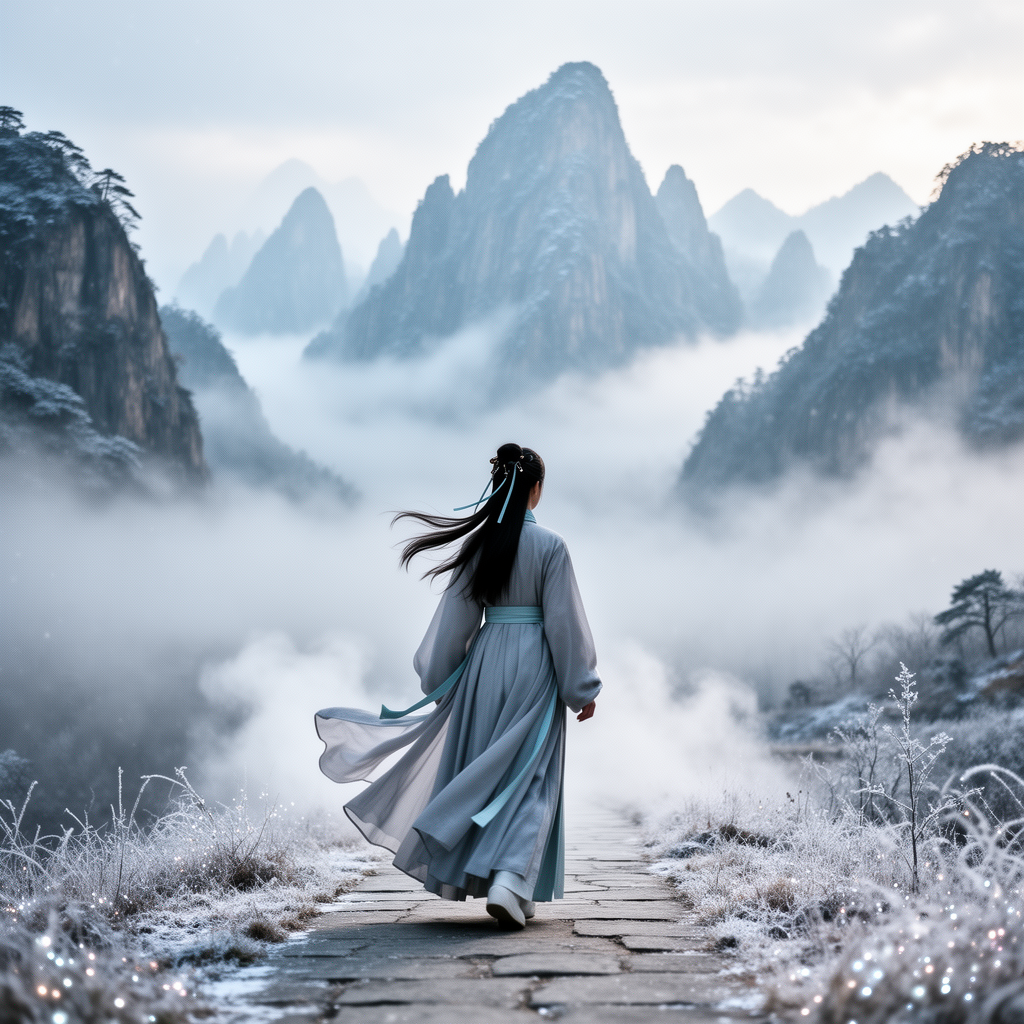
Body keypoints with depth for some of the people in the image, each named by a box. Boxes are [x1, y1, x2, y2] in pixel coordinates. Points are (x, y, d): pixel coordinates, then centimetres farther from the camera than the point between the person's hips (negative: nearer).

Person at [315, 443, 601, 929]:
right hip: (535, 665, -4)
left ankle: (466, 875, 23)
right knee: (528, 777, 0)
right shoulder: (549, 545, -10)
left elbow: (456, 615, 5)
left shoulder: (478, 542, 1)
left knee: (479, 768, 15)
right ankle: (509, 883, -15)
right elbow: (565, 621, -10)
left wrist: (439, 678, 14)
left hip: (485, 659, 4)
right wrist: (582, 688, -2)